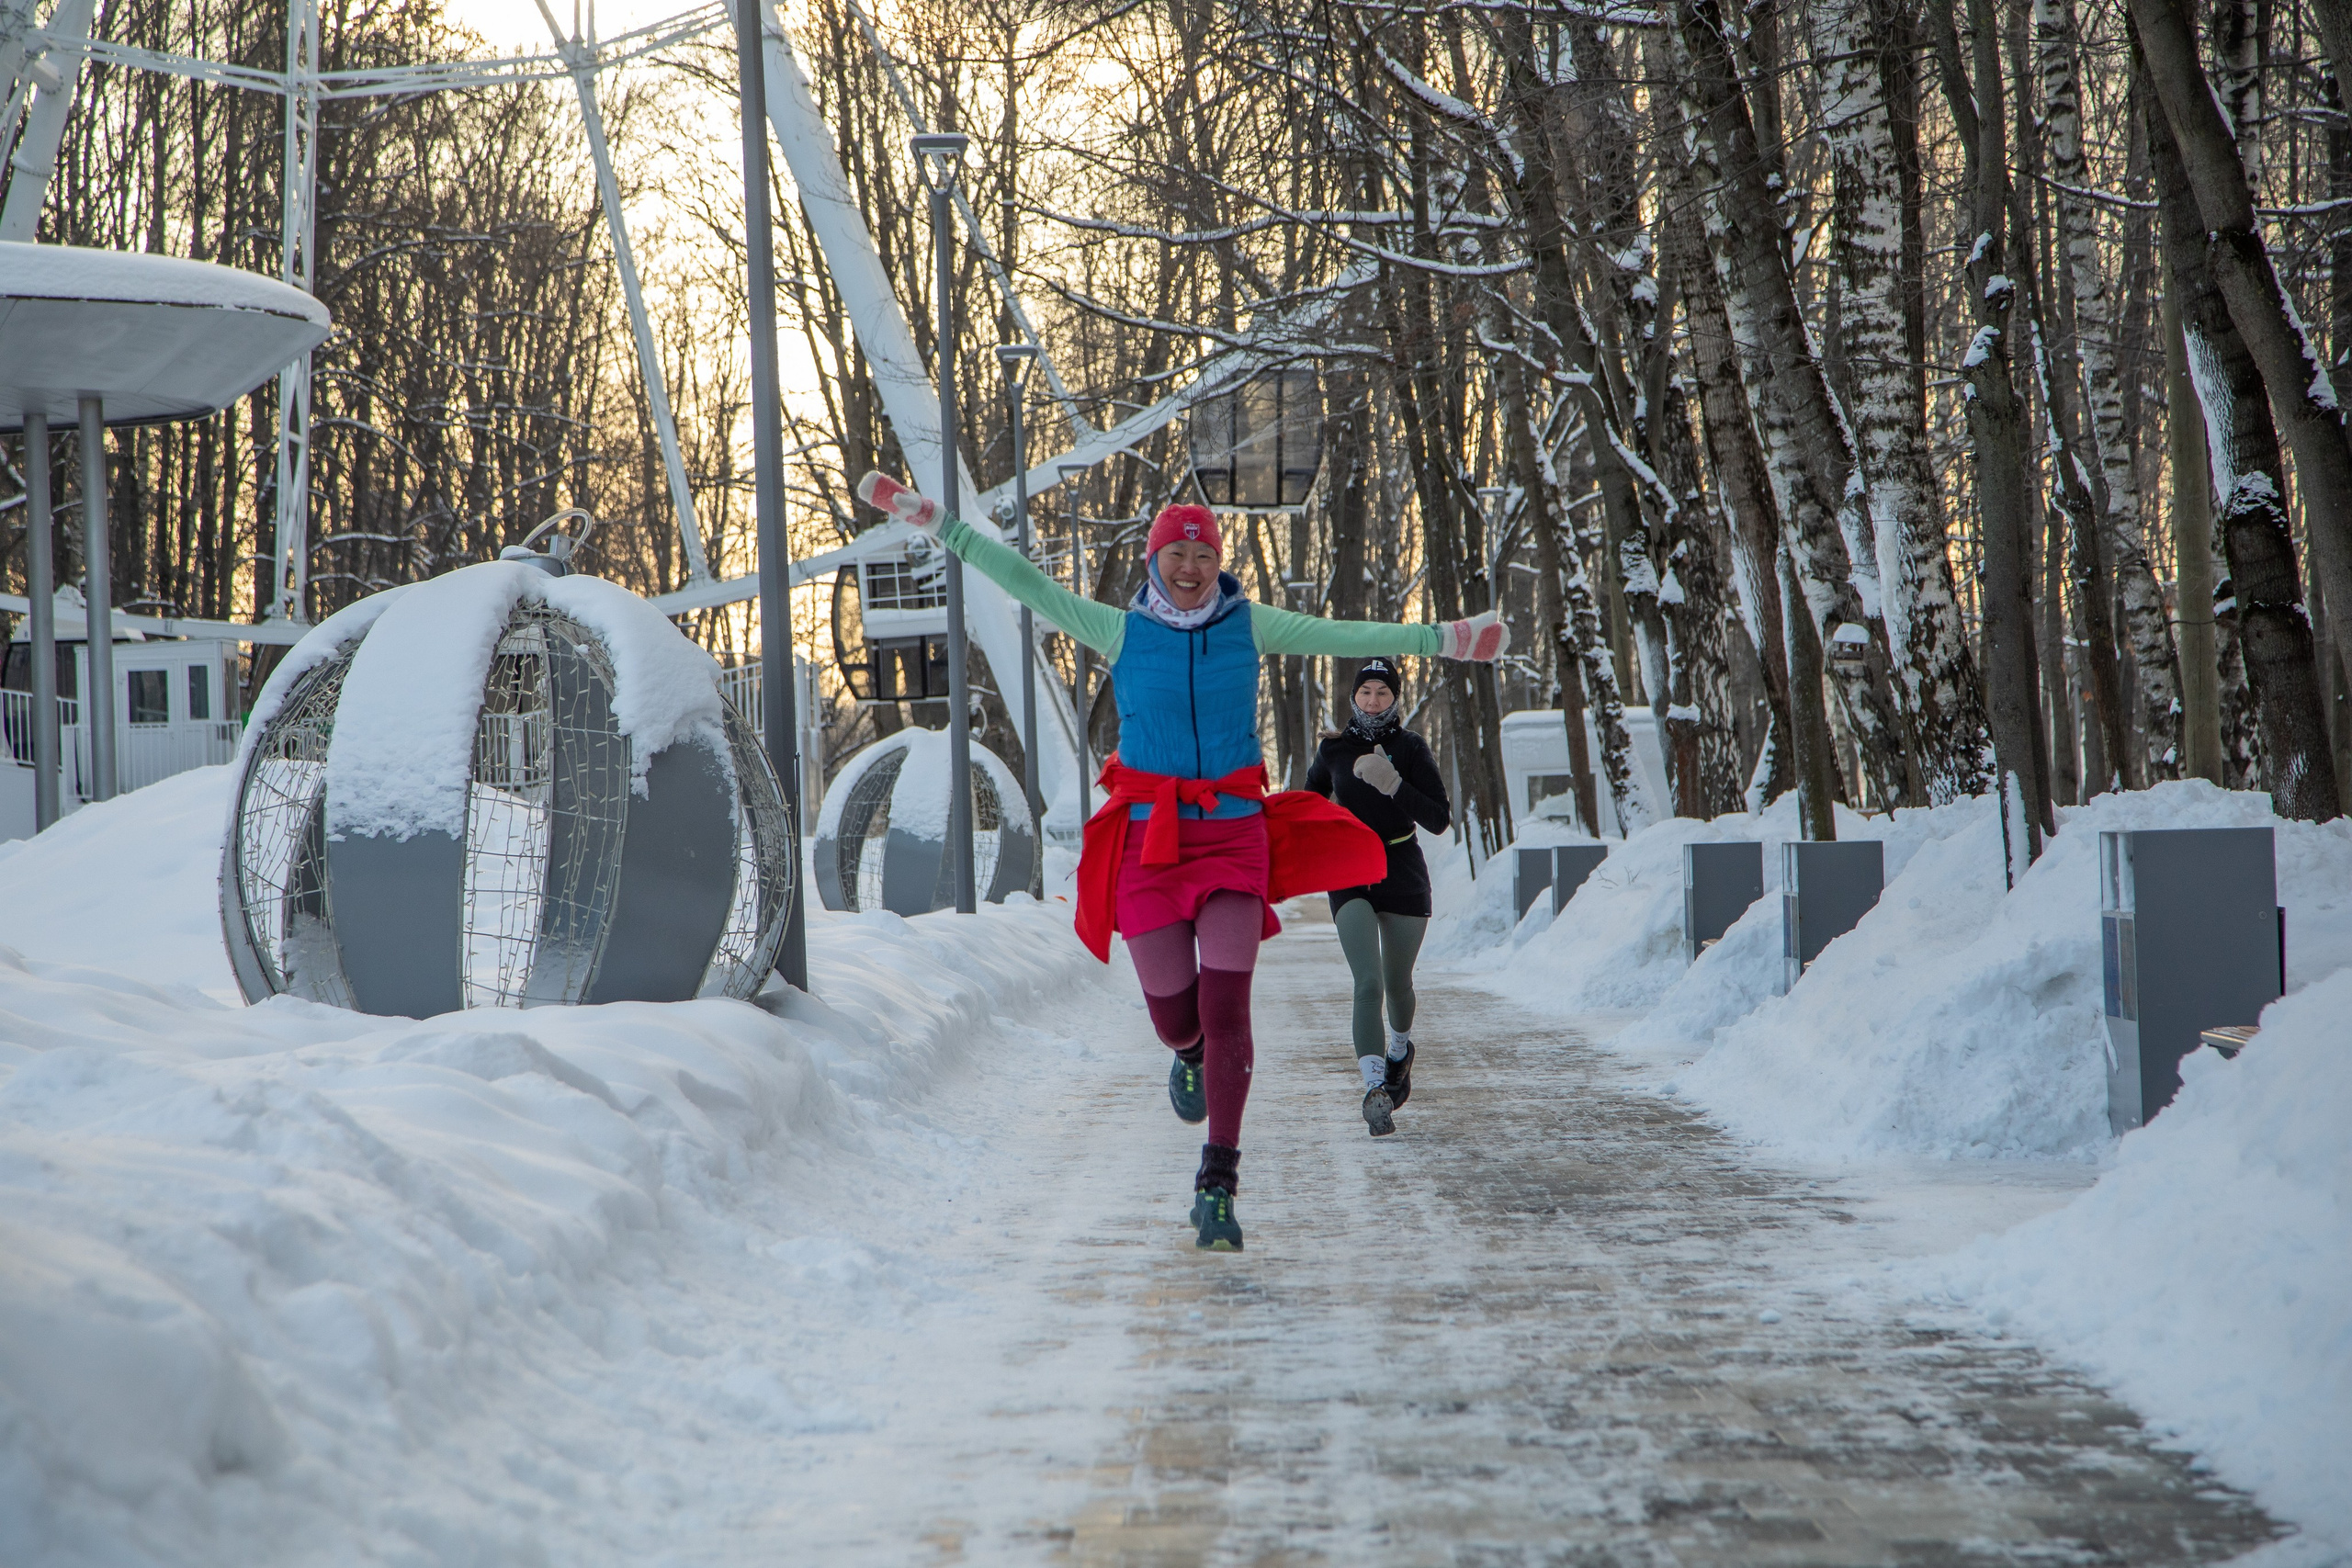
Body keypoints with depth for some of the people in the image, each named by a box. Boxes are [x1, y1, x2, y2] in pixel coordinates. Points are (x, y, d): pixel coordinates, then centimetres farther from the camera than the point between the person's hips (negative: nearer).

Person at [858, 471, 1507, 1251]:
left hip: (1232, 835, 0)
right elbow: (1020, 579, 3)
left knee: (1225, 1008, -13)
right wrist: (931, 520, 2)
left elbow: (1341, 637, 8)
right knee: (1174, 1017, 6)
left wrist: (1439, 639, 6)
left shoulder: (1249, 624, 5)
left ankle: (1218, 1185, -12)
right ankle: (1191, 1056, 47)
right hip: (1149, 838, 0)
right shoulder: (1120, 630, 3)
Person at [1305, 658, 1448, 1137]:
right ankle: (1375, 1090, -27)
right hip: (1350, 878, 0)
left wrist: (1394, 785, -26)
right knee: (1368, 984, -18)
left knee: (1397, 985, 15)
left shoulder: (1411, 748, -6)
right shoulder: (1335, 749, 0)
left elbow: (1439, 820, -14)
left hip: (1404, 876, 0)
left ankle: (1400, 1049, 48)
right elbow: (1310, 799, 21)